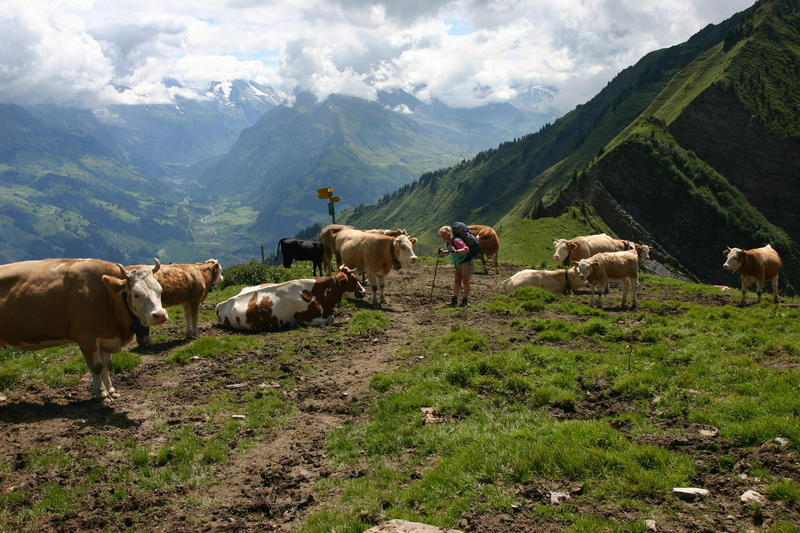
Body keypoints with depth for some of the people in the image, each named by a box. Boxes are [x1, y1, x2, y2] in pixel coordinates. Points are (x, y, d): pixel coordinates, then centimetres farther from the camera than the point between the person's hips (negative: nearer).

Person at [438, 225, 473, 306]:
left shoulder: (456, 241, -23)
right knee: (457, 281, 7)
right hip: (458, 264, 9)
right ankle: (454, 300, 11)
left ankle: (465, 300, 4)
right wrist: (443, 251, 2)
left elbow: (466, 249, -33)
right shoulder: (449, 243, 4)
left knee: (465, 281, -4)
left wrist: (456, 251, -46)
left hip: (466, 263, -8)